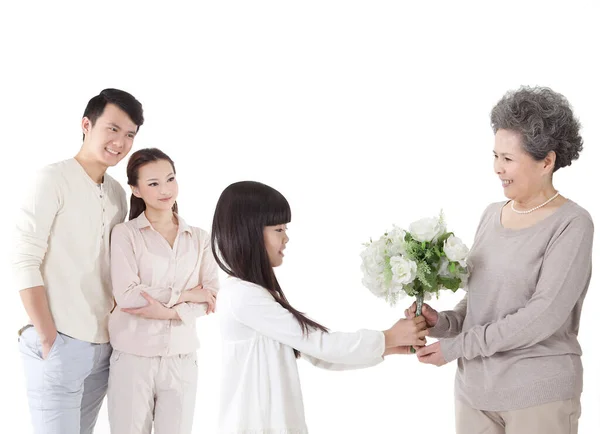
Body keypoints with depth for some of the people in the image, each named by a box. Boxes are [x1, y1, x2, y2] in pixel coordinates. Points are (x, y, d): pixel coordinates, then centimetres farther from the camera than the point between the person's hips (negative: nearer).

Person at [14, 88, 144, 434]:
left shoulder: (118, 193, 11)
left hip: (103, 346, 6)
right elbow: (24, 261, -12)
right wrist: (48, 338, -14)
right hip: (59, 344, -6)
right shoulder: (54, 179, -8)